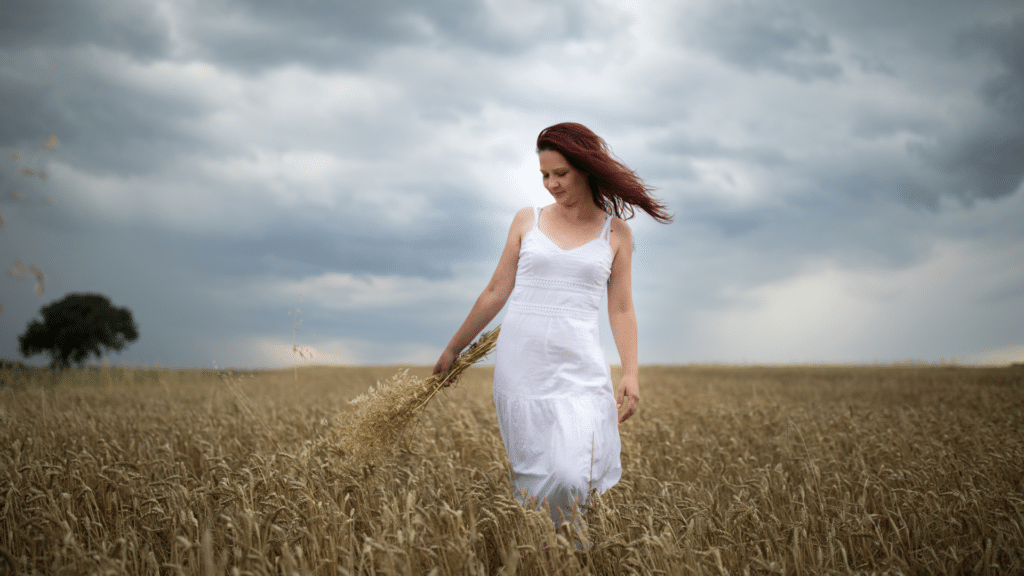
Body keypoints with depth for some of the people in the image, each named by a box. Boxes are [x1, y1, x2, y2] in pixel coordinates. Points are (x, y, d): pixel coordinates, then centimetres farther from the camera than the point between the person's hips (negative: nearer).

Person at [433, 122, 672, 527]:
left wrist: (631, 373, -3)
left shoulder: (615, 232, 7)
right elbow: (496, 293, 13)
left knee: (576, 477, -13)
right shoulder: (527, 221, 9)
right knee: (531, 477, 1)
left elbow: (621, 310, 7)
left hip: (579, 368, -1)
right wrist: (454, 348, 16)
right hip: (521, 363, 1)